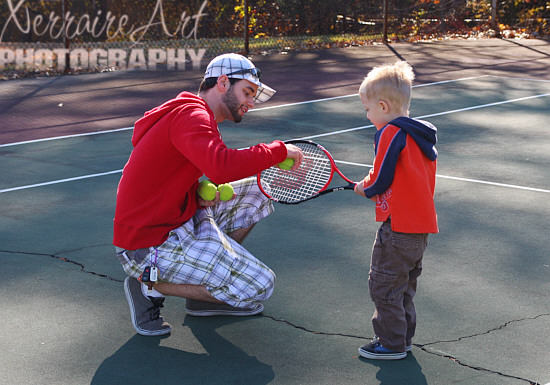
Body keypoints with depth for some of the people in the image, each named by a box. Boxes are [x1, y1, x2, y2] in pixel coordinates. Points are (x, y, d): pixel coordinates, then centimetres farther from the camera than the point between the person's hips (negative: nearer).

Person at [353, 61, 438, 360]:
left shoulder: (390, 133, -14)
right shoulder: (420, 135, 13)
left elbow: (381, 178, -15)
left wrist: (365, 188, 6)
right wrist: (374, 189, 15)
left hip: (399, 228, -10)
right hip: (422, 224, 10)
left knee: (384, 285, 1)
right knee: (404, 284, 20)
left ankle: (391, 343, 8)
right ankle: (403, 337, 29)